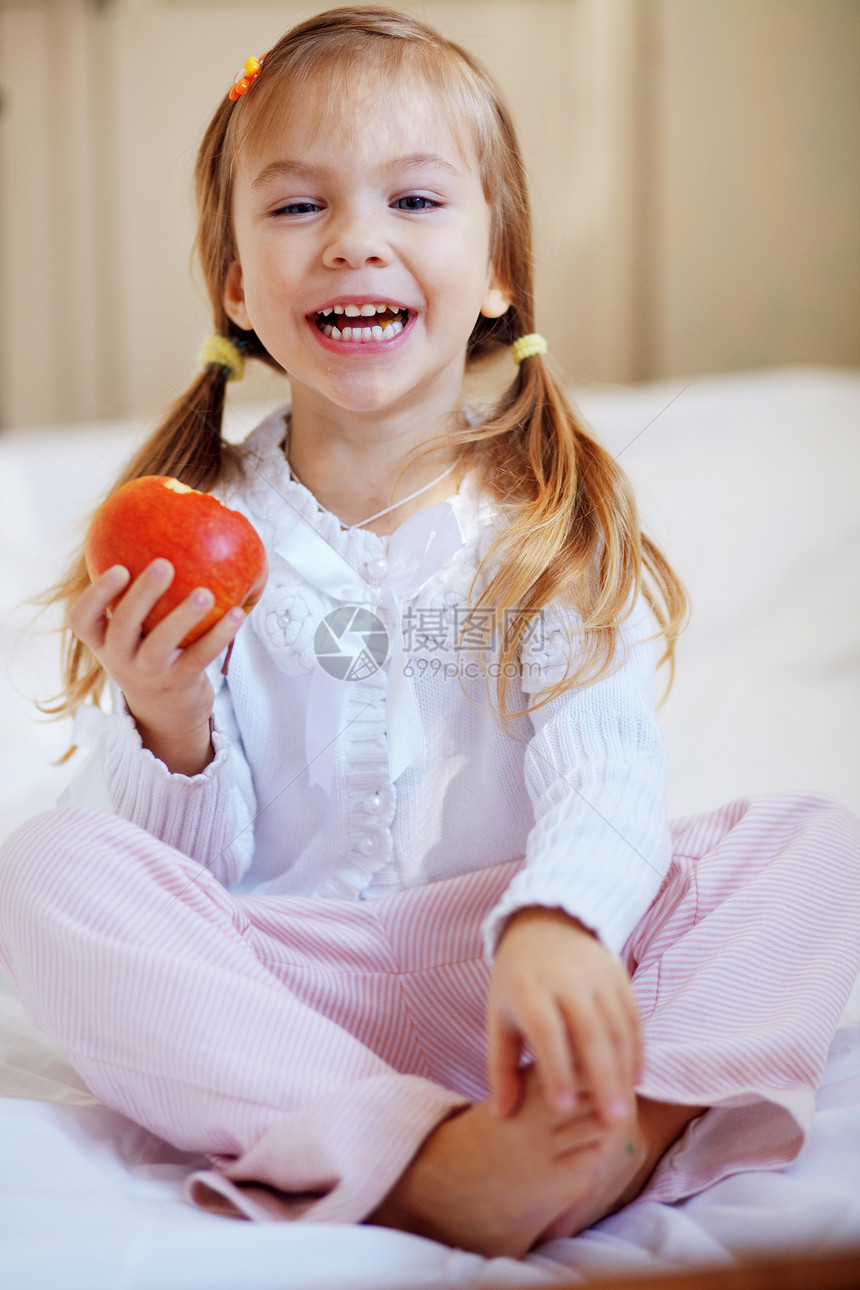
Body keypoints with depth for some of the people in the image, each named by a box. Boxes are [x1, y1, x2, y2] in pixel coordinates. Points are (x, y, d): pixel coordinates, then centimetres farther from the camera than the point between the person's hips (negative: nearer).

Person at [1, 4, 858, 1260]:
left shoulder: (555, 523, 0)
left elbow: (604, 776, -16)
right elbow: (194, 869, 1)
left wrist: (553, 926, -39)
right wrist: (170, 730, -22)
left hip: (510, 973, 0)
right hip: (274, 990, 0)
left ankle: (627, 1133, -42)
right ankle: (415, 1160, -39)